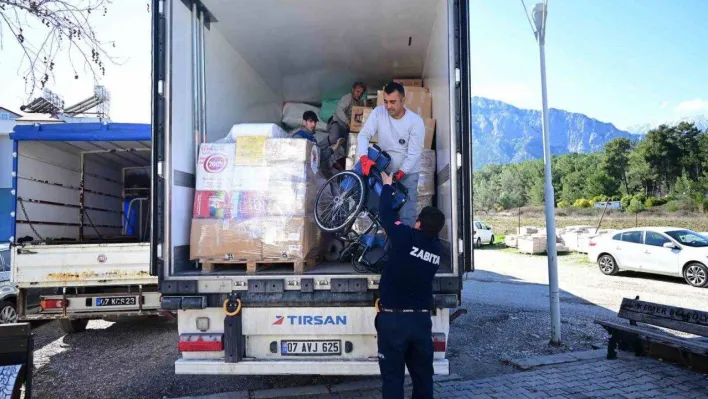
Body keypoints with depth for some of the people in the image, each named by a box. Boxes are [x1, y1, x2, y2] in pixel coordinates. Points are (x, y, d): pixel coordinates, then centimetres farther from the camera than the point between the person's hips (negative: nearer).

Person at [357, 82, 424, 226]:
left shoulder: (416, 121, -17)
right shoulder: (378, 112, -11)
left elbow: (414, 153, -17)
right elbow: (364, 135, -15)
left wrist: (400, 174, -23)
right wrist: (364, 158, -32)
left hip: (407, 172, -2)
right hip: (383, 169, 3)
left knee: (406, 213, -3)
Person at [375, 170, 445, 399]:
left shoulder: (406, 237, -14)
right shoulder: (437, 249, 1)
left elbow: (386, 214, -2)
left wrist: (387, 186, 16)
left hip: (393, 318, -5)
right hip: (421, 319, 5)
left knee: (393, 376, 3)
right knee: (423, 375, 16)